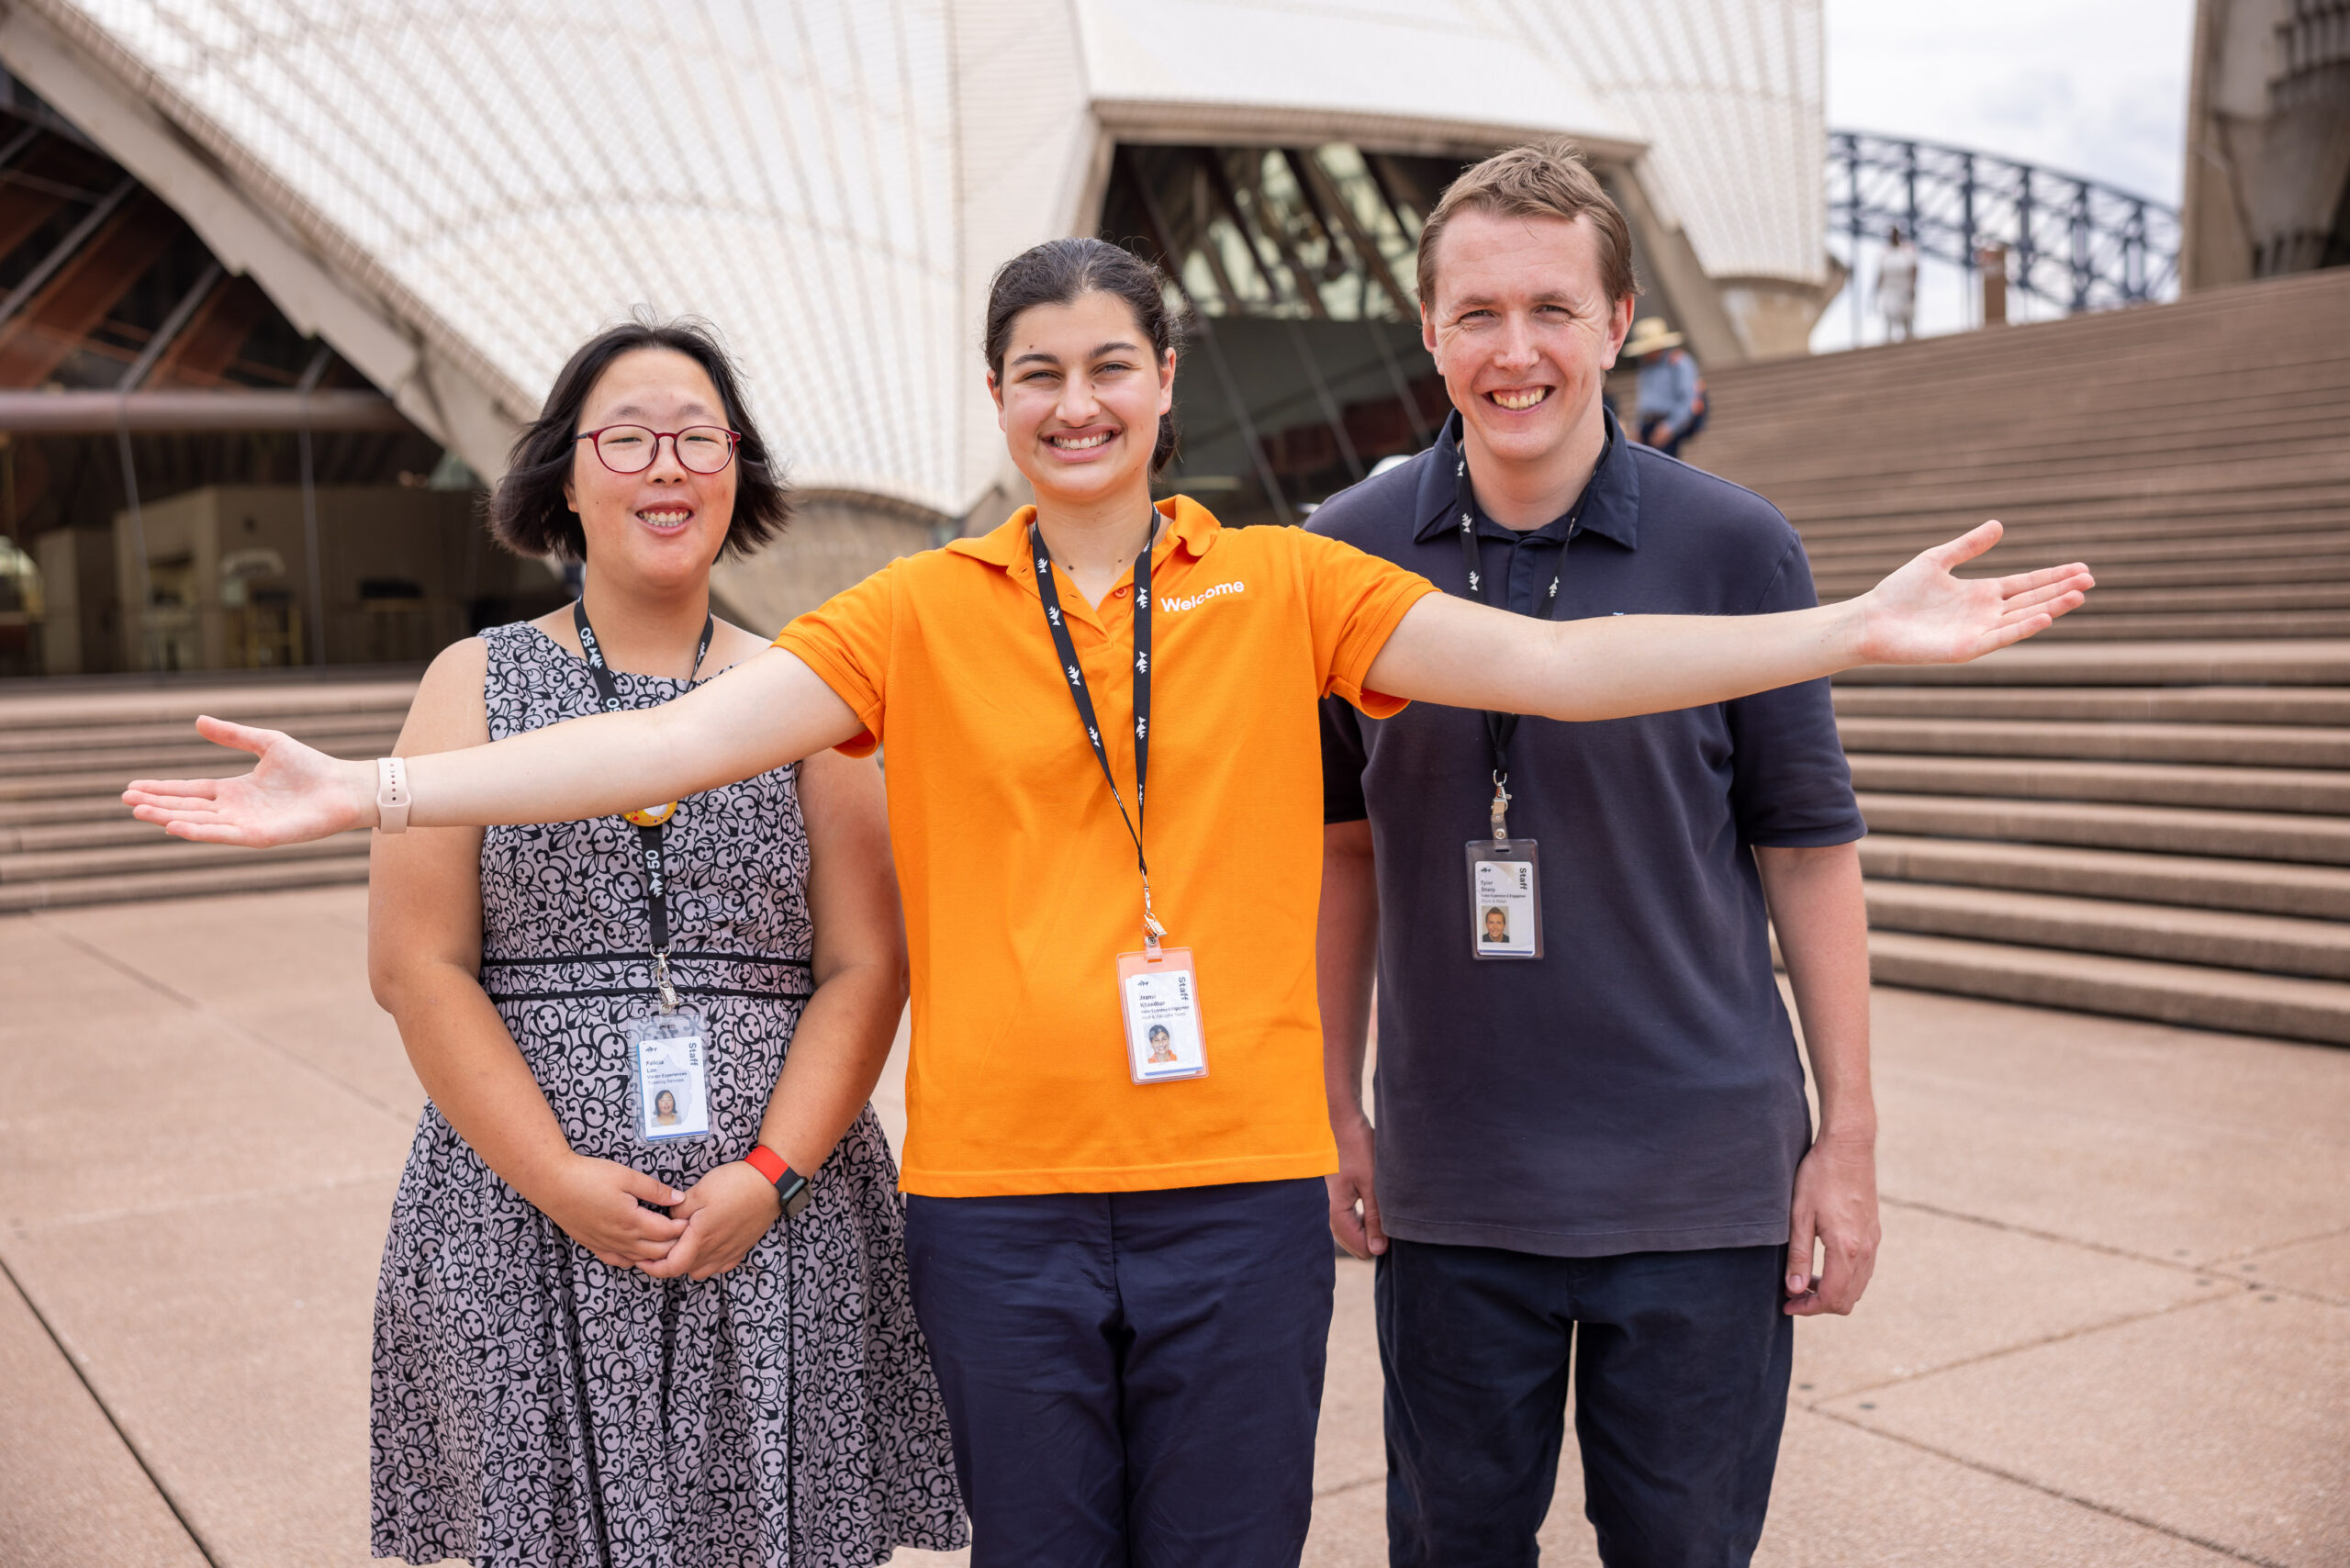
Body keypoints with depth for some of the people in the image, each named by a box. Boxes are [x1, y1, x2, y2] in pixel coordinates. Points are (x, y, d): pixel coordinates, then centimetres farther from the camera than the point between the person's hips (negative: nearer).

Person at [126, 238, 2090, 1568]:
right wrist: (376, 789, -16)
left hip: (1242, 1182, 0)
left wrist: (1857, 630, -13)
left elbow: (1550, 662, -6)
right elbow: (681, 734, -7)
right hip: (998, 1190, 0)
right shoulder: (923, 613, 1)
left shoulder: (1285, 585, 2)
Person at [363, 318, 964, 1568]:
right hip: (526, 1225, 0)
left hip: (782, 1223, 1)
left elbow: (866, 966, 1)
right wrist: (559, 1178, -10)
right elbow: (416, 964, -1)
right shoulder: (478, 684, 6)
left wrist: (770, 1173, -11)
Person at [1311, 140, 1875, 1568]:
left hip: (1701, 1177, -1)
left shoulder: (1734, 547, -6)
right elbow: (1341, 844, 7)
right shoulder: (1349, 552, -2)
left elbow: (1807, 849, -1)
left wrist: (1850, 1136, -1)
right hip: (1451, 1180, 2)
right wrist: (1334, 1111, 8)